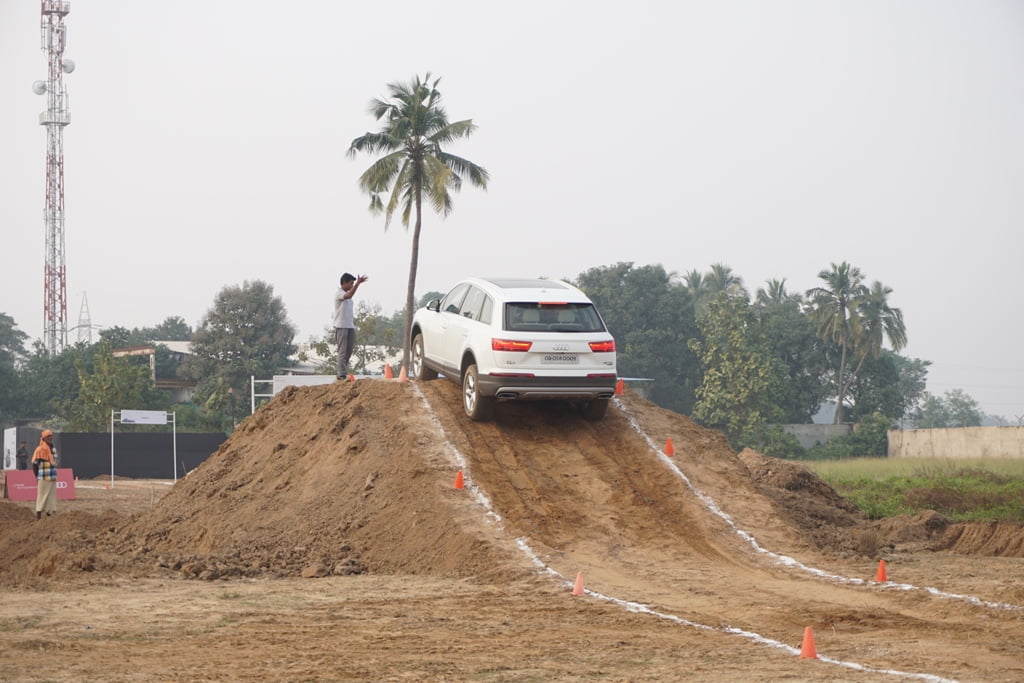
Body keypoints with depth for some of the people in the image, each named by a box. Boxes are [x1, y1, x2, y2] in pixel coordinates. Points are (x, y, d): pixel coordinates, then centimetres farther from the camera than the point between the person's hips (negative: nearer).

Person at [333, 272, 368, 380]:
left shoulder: (347, 294, 19)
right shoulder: (338, 293, -8)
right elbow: (349, 295, -30)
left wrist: (354, 324, 18)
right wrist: (358, 283, -37)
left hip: (350, 327, 8)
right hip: (341, 326, -8)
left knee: (349, 352, 6)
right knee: (342, 352, -9)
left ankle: (345, 374, 10)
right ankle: (341, 375, -10)